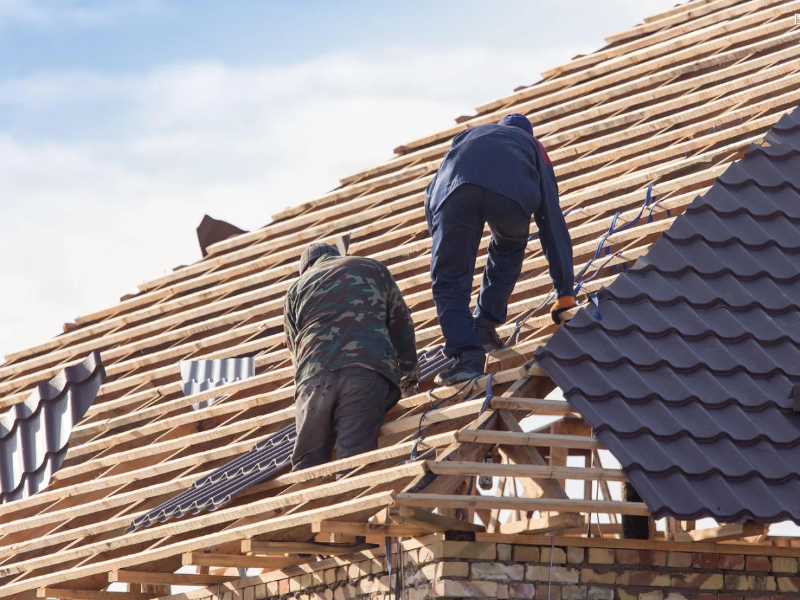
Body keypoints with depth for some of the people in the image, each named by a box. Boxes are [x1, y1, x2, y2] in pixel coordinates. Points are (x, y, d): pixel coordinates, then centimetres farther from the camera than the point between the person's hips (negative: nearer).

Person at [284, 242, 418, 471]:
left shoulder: (296, 289, 28)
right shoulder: (373, 269, 28)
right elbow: (401, 323, 31)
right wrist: (408, 369, 45)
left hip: (314, 377, 1)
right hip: (367, 372, -1)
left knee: (308, 462, 2)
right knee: (353, 458, -14)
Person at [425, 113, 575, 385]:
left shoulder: (466, 136, 45)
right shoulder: (533, 148, 41)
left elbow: (431, 205, 45)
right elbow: (553, 224, 38)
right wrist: (565, 293, 38)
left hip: (455, 189, 0)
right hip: (513, 191, 0)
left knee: (449, 282, 12)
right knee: (508, 252, 34)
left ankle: (466, 354, -4)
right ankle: (484, 326, 30)